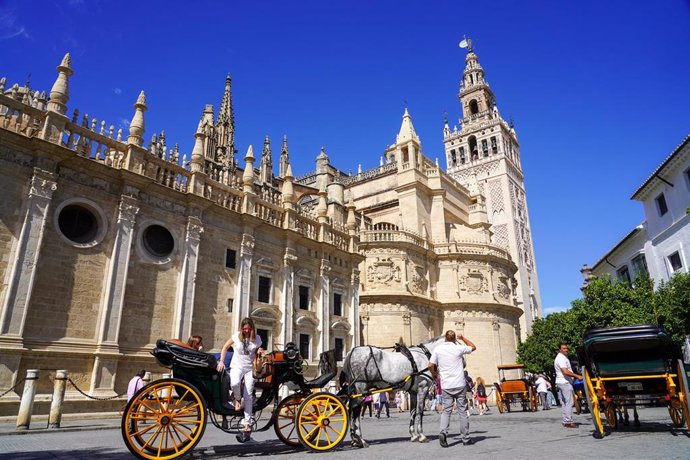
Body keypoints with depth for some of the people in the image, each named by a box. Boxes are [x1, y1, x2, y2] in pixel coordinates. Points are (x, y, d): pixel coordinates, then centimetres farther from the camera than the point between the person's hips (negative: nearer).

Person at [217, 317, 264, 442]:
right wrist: (221, 361, -2)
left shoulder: (257, 338, 2)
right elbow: (225, 347, 8)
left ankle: (248, 425, 1)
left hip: (250, 368, 1)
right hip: (237, 366, -1)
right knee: (235, 383, -35)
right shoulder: (236, 336, -2)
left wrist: (260, 352, -9)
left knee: (248, 395, -5)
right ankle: (237, 399, 0)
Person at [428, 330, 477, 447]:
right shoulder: (458, 348, -3)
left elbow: (431, 365, -3)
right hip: (460, 385, -1)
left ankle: (443, 432, -15)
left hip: (446, 386, 1)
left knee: (446, 410, 6)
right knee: (463, 411, 8)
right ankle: (465, 438, 13)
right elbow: (473, 347, 15)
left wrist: (434, 374, 15)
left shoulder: (438, 349, 0)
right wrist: (463, 338, 24)